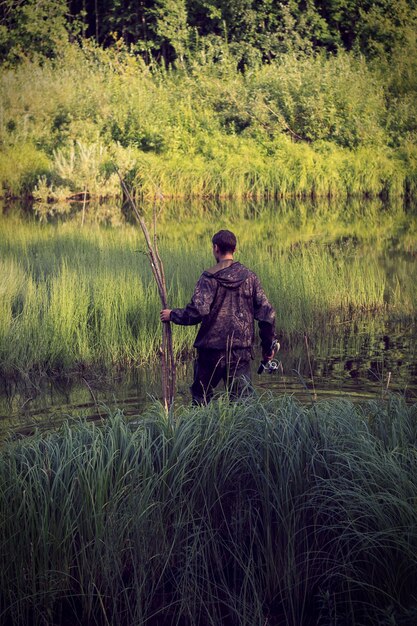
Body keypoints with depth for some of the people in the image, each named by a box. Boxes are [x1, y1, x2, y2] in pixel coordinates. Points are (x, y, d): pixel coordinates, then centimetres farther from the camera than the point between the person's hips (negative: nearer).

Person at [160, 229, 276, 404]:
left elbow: (198, 312, -18)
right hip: (242, 350, 2)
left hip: (212, 349, -2)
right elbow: (267, 313, 3)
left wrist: (172, 315, 0)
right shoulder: (250, 277, 4)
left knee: (200, 397, 14)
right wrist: (268, 346, 12)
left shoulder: (209, 278, -7)